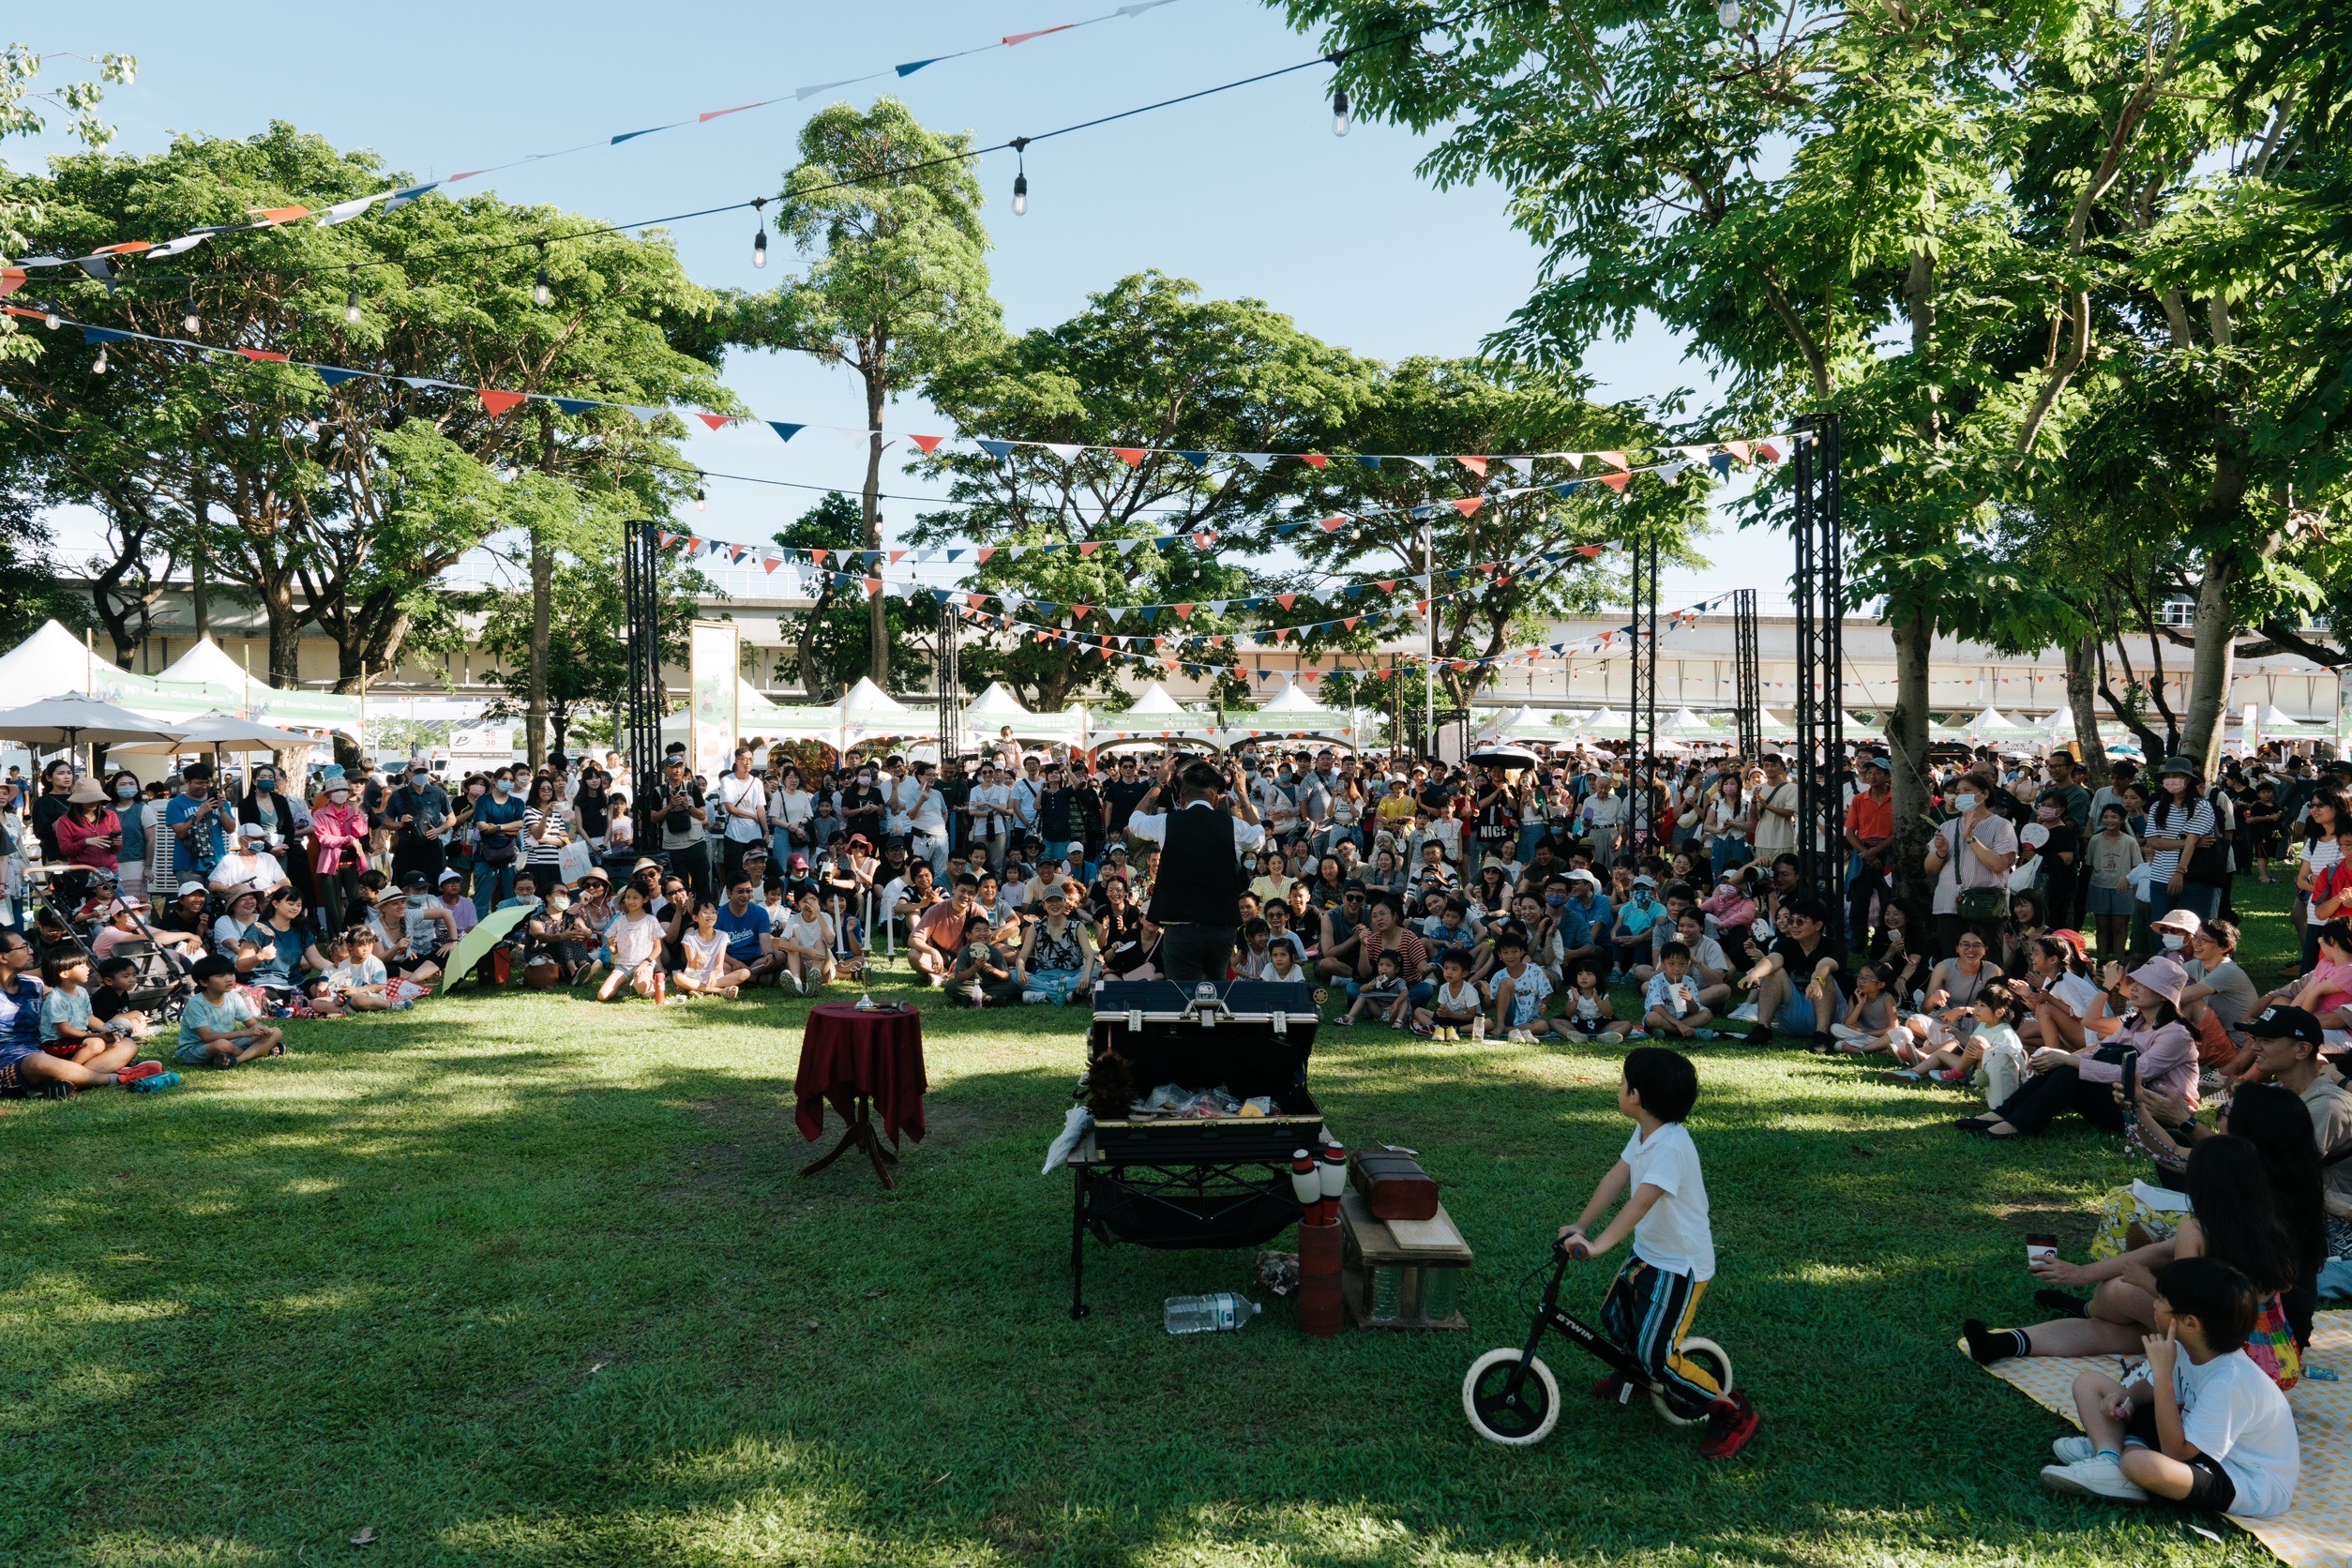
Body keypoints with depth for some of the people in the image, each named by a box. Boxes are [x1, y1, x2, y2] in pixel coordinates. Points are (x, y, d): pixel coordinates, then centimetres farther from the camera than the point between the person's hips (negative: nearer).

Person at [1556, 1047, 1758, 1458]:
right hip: (1648, 1253, 9)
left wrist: (1599, 1244, -45)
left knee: (1657, 1355, -10)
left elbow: (1640, 1202, -39)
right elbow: (1616, 1178, -1)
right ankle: (1634, 1371, 51)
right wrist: (1581, 1226, -6)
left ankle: (1733, 1413, 7)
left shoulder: (1671, 1145, -30)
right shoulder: (1644, 1133, 0)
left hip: (1681, 1264, -9)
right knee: (1614, 1317, 22)